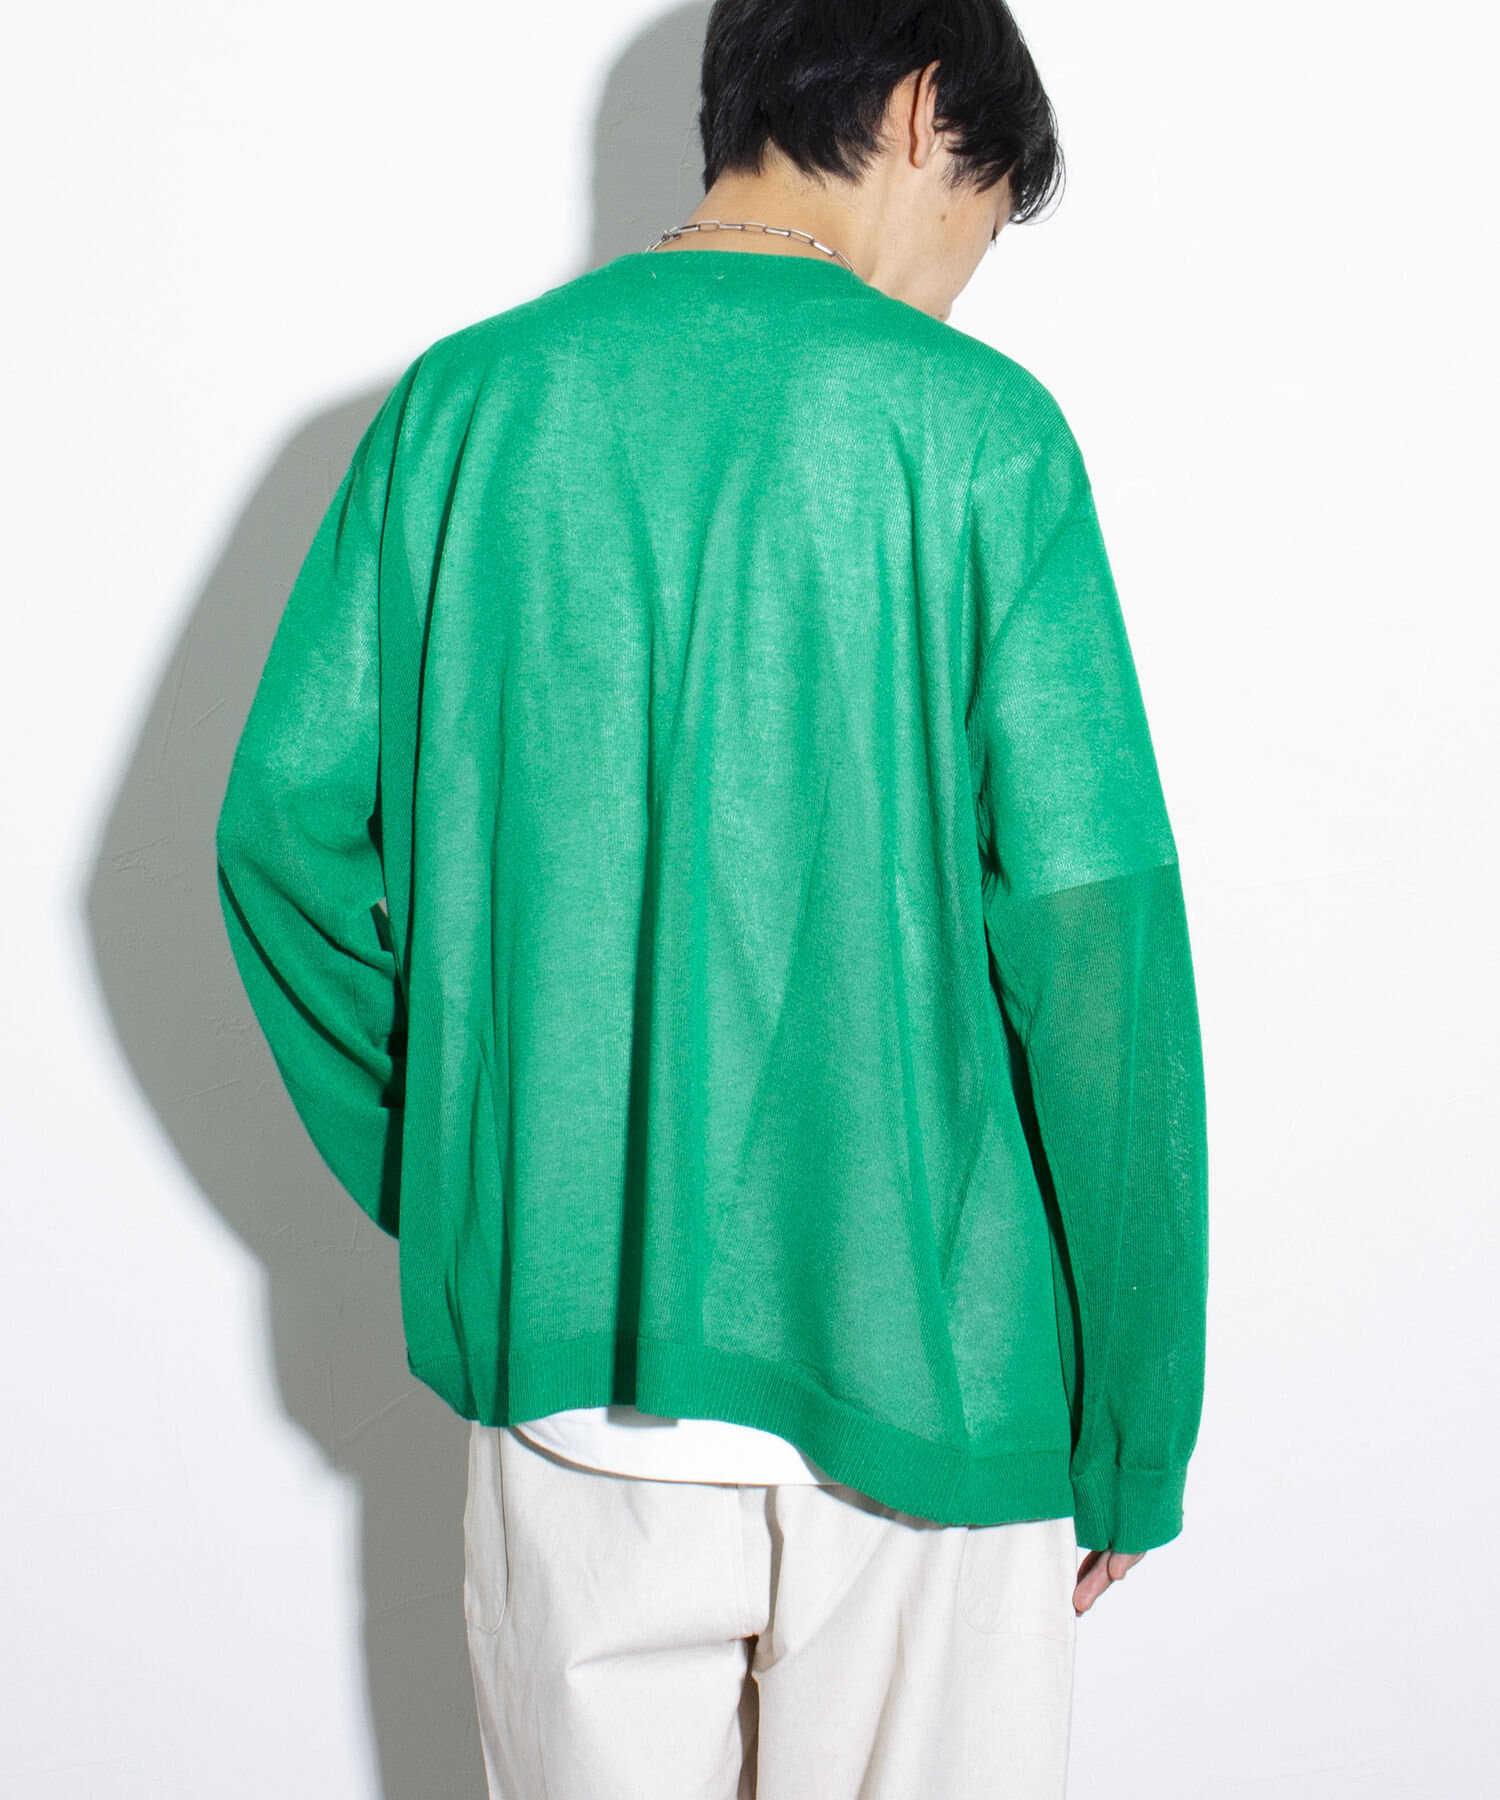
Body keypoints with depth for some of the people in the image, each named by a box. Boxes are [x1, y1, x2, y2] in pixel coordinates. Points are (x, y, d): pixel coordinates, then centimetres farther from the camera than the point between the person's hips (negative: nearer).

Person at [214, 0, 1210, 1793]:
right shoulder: (969, 420, -9)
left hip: (554, 1327, 3)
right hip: (917, 1354, -3)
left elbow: (288, 824, -1)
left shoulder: (461, 401, 1)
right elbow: (1088, 913, -15)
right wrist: (1133, 1426, -6)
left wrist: (450, 1193, 9)